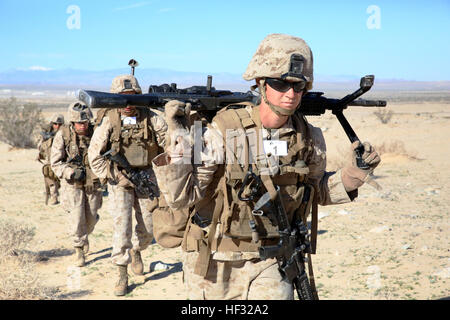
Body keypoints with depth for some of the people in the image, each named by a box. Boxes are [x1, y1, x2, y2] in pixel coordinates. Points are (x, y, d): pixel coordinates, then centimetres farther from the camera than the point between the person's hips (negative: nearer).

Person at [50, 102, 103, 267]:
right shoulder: (63, 135, -13)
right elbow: (55, 162, -8)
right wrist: (71, 173, -23)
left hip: (93, 183, 2)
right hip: (72, 184, -2)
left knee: (91, 219, 11)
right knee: (76, 219, -7)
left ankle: (84, 236, 43)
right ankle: (79, 250, 13)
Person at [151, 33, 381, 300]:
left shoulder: (309, 139, -6)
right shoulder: (224, 129, -17)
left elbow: (317, 190, 13)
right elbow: (180, 197, -16)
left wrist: (355, 173, -4)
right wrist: (179, 137, -26)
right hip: (215, 264, -1)